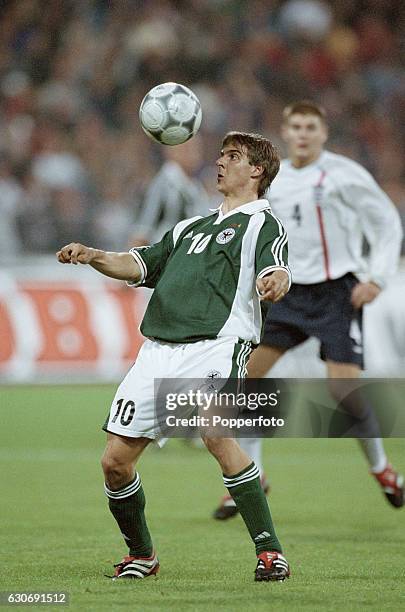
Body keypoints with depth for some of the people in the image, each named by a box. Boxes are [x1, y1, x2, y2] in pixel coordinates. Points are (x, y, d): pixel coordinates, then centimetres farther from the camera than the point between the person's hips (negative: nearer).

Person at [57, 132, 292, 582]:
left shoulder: (262, 224, 7)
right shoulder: (189, 228, 29)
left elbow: (274, 273, -12)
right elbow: (140, 265, 21)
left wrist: (275, 280, -37)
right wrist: (93, 257, 1)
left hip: (216, 346, -7)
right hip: (158, 350, 7)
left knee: (216, 434, -31)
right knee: (115, 459, 0)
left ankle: (270, 553, -24)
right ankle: (141, 555, 22)